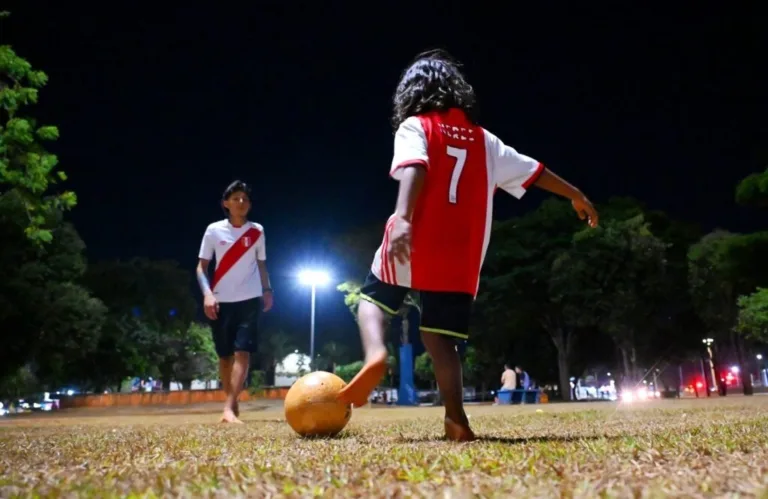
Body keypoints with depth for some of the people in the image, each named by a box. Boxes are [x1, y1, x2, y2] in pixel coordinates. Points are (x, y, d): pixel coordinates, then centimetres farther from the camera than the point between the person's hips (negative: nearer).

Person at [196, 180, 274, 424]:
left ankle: (228, 409, -17)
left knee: (242, 352, -13)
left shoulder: (257, 231, 5)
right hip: (222, 301, 0)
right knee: (225, 355, 6)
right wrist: (207, 293, -13)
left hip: (250, 299, 0)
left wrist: (267, 290, 3)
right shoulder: (214, 230, 1)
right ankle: (233, 405, 21)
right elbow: (201, 267, 2)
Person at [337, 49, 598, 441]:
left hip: (414, 243, -3)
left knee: (373, 297, 17)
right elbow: (533, 170, 25)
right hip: (462, 256, 4)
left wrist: (402, 217, -30)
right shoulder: (482, 139, 19)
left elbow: (414, 169, -15)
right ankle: (456, 419, -5)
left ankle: (376, 354, -13)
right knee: (439, 336, 8)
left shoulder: (414, 127, 6)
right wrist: (575, 196, 37)